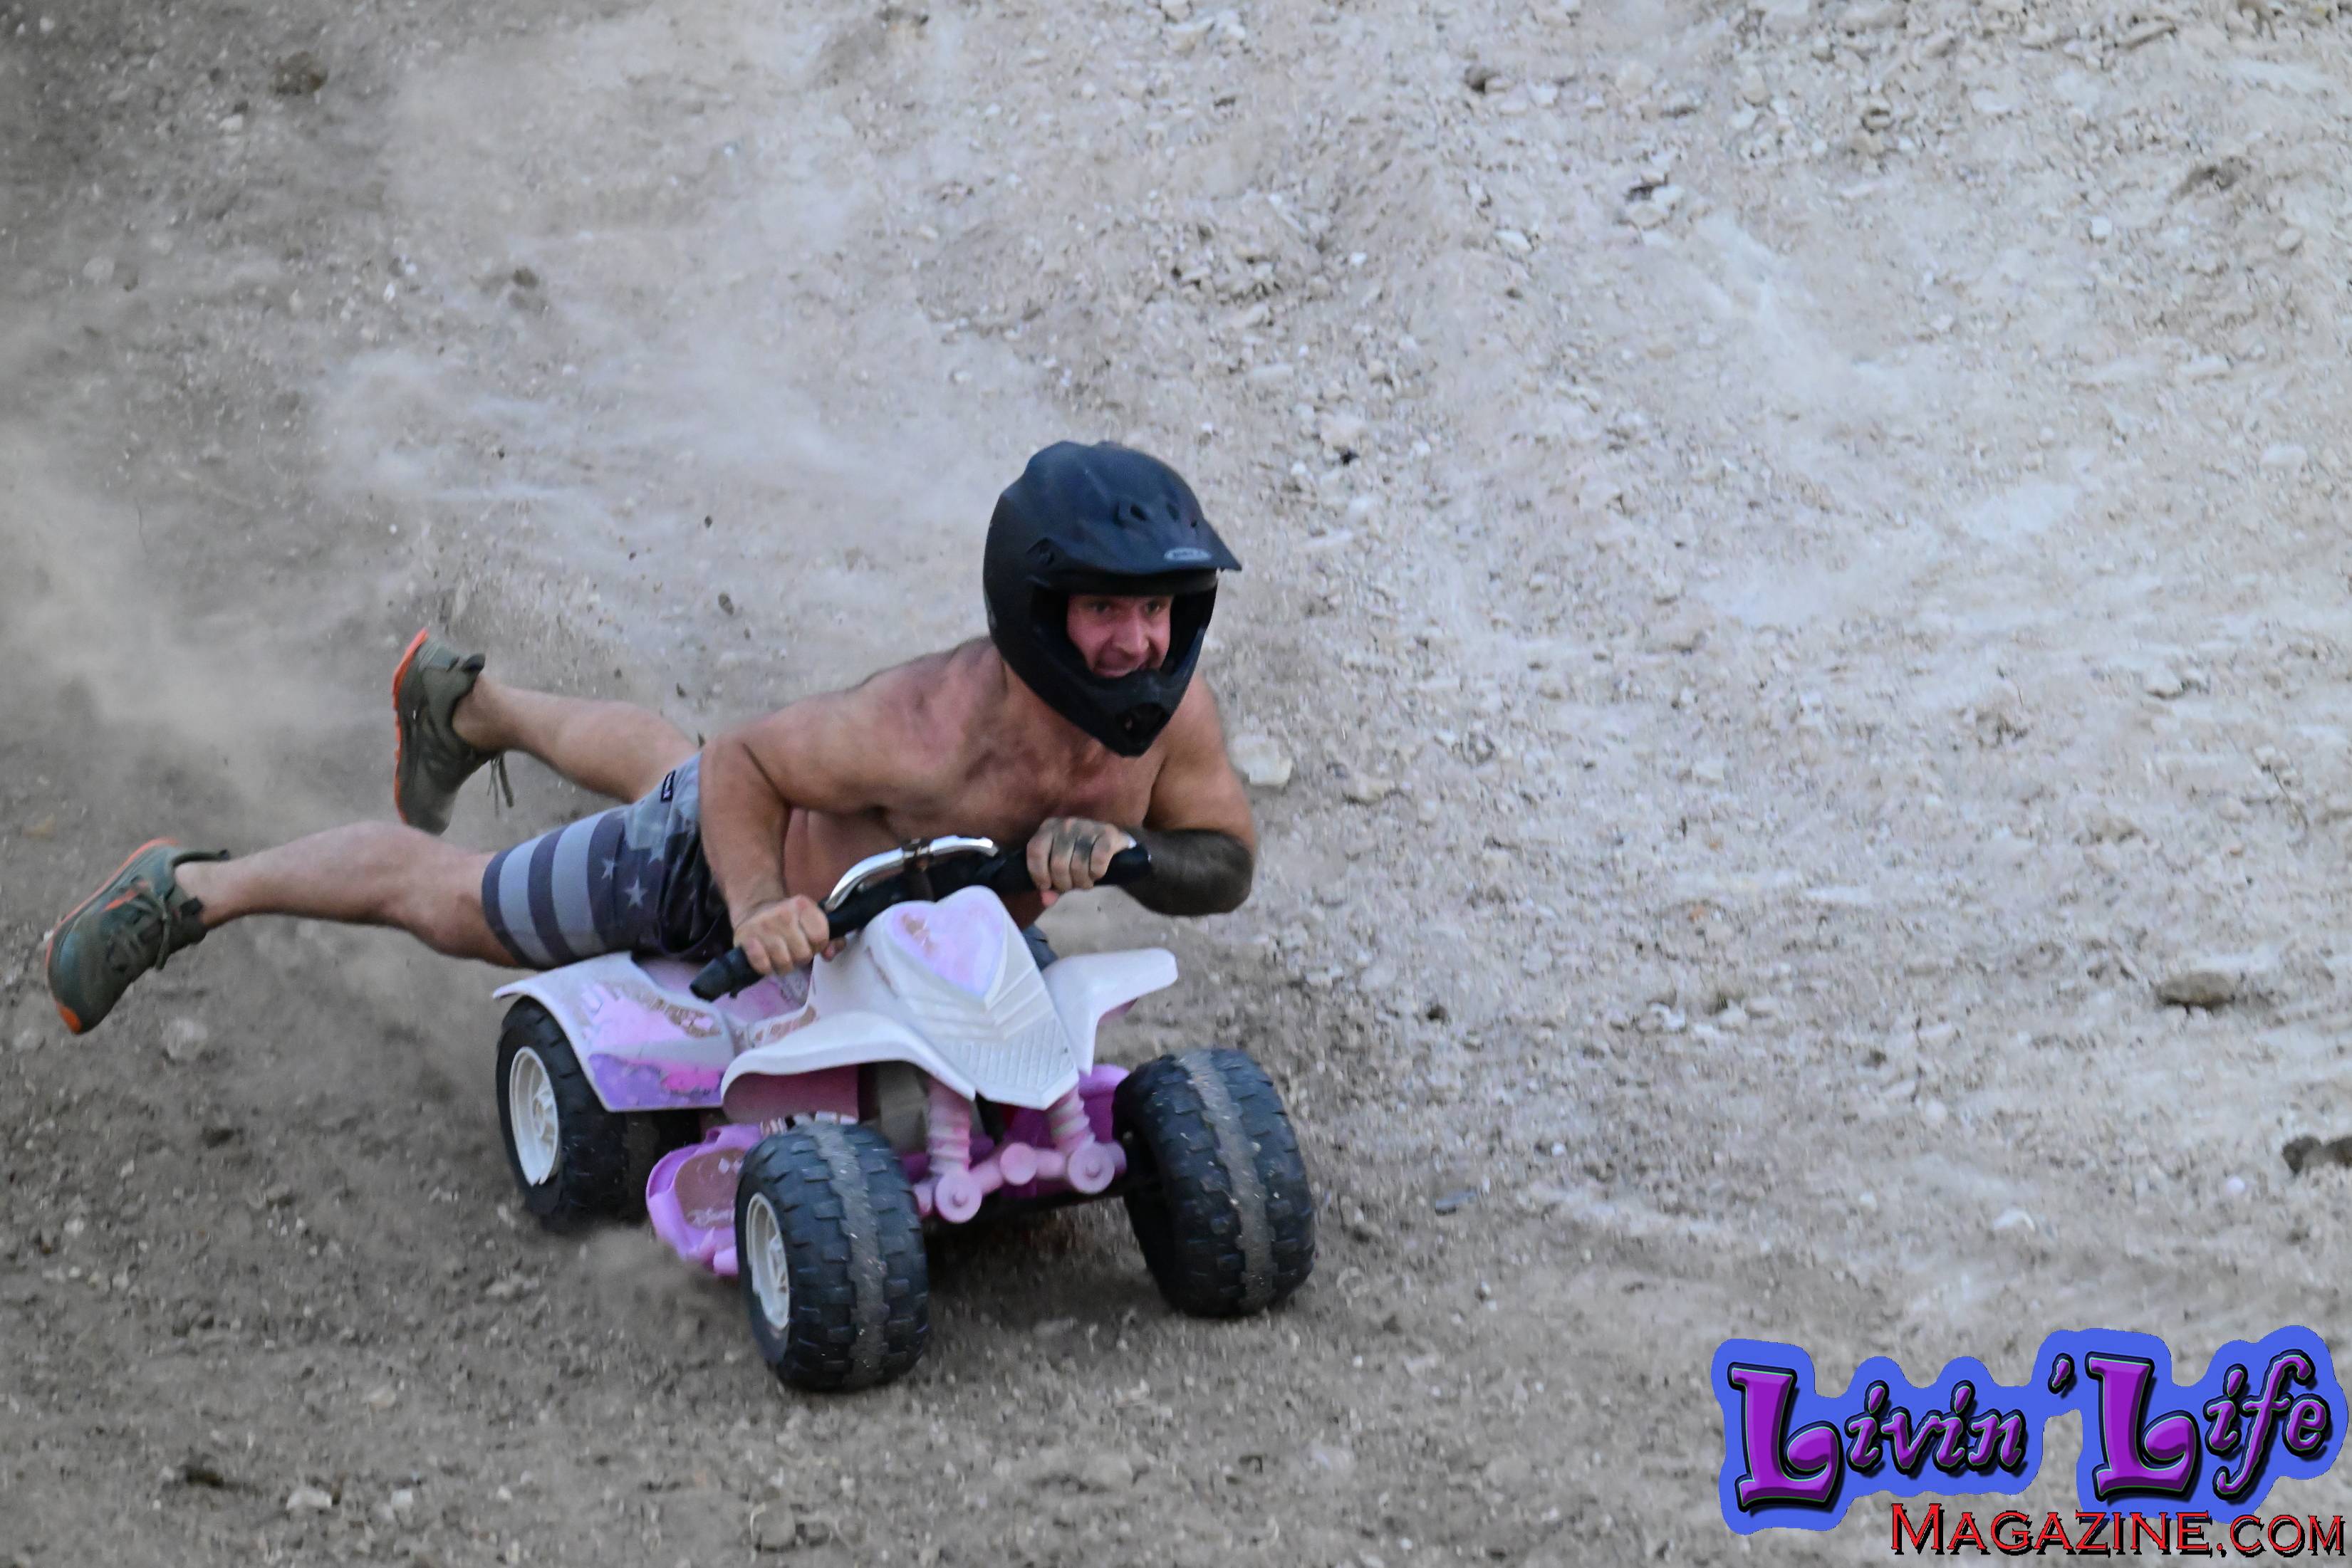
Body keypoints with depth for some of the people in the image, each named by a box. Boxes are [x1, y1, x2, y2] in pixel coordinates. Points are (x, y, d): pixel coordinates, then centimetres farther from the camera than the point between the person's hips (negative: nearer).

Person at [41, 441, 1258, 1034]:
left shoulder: (1167, 704, -33)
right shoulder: (928, 730, -48)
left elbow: (1225, 863, -21)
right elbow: (742, 764, -32)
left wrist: (1120, 854, -40)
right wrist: (757, 909, -47)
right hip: (723, 865, -7)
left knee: (654, 767, 39)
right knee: (451, 903, 13)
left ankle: (468, 704, 69)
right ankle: (189, 891, 37)